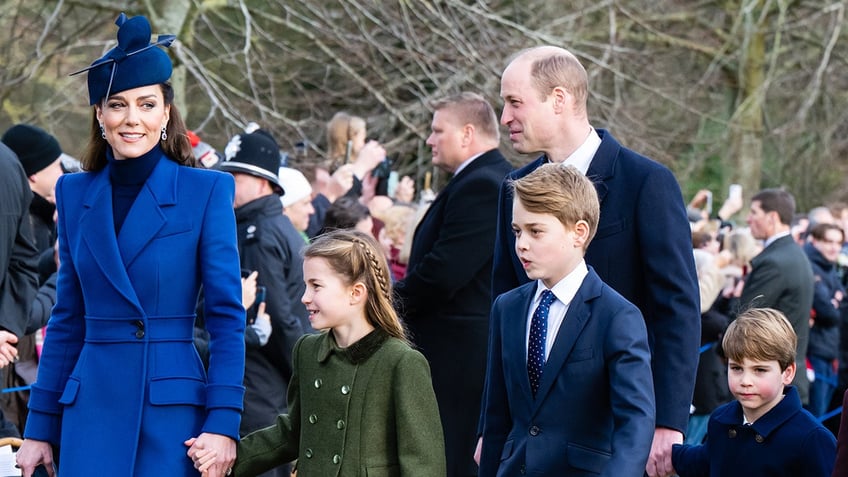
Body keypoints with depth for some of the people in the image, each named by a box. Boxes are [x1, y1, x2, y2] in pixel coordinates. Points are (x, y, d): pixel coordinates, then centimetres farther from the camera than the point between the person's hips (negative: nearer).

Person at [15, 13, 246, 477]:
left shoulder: (206, 191, -2)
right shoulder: (75, 194, 8)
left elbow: (227, 315, -4)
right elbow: (68, 318, 12)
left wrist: (223, 422, -12)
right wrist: (41, 425, 10)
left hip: (173, 409, -3)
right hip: (92, 411, 3)